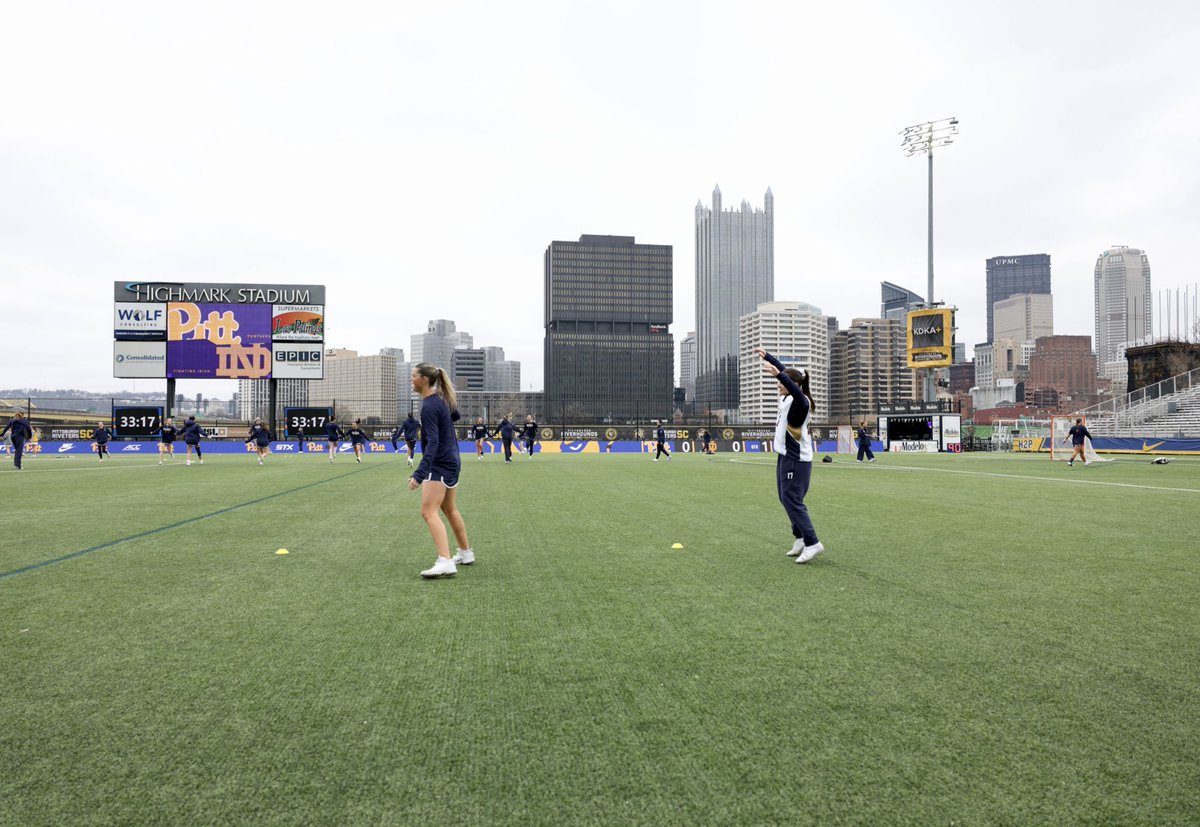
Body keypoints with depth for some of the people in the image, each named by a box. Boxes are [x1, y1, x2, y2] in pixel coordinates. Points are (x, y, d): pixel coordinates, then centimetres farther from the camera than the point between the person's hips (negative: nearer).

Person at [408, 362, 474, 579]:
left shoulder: (429, 406, -21)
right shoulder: (442, 398, 6)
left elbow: (433, 443, -29)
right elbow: (455, 415, 26)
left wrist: (419, 475, -35)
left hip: (440, 465, -10)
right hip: (451, 462, 10)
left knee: (429, 512, -15)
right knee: (450, 510, 21)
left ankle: (445, 562, -24)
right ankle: (466, 553, 33)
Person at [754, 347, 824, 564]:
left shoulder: (801, 401, -17)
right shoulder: (787, 398, 7)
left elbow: (798, 392, -42)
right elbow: (784, 371, 23)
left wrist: (778, 374, -55)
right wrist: (767, 356, 29)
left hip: (796, 460, -10)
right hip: (786, 457, 10)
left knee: (792, 501, -10)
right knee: (787, 500, 12)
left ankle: (812, 543, -6)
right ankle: (801, 538, 21)